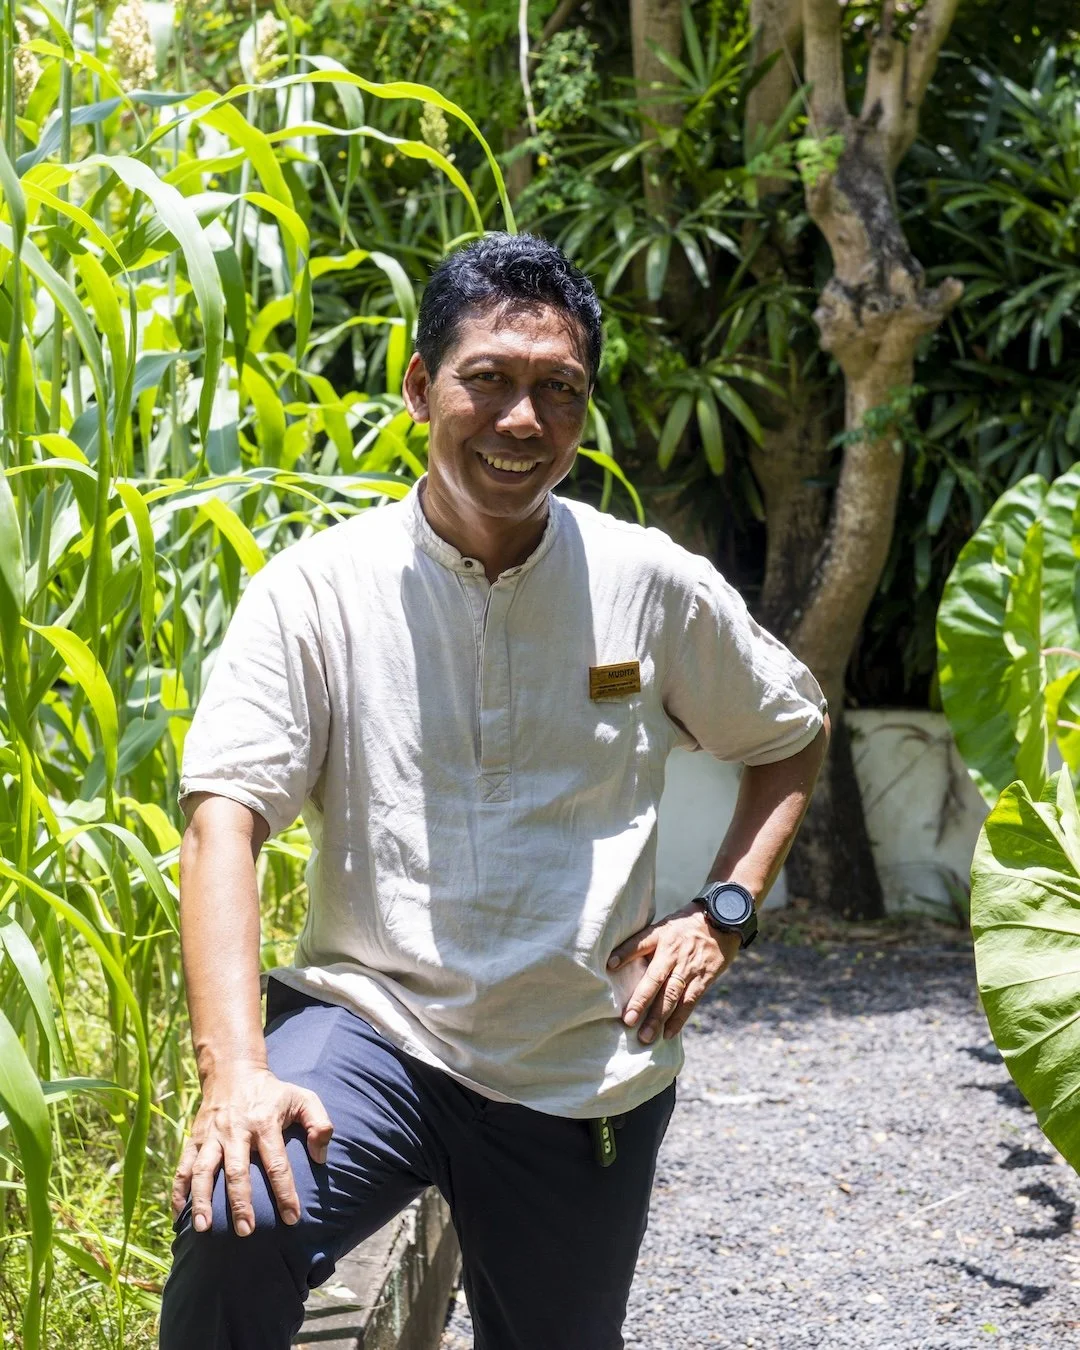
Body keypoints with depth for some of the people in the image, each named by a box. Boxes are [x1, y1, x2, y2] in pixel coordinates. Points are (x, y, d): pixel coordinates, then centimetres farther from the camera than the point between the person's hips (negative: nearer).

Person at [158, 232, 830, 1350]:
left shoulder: (655, 587, 1)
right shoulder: (318, 588, -5)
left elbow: (792, 736, 18)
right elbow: (226, 817, -14)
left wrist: (726, 909, 2)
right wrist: (235, 1069, -28)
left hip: (585, 1078, 3)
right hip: (369, 1023, -2)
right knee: (235, 1221, -31)